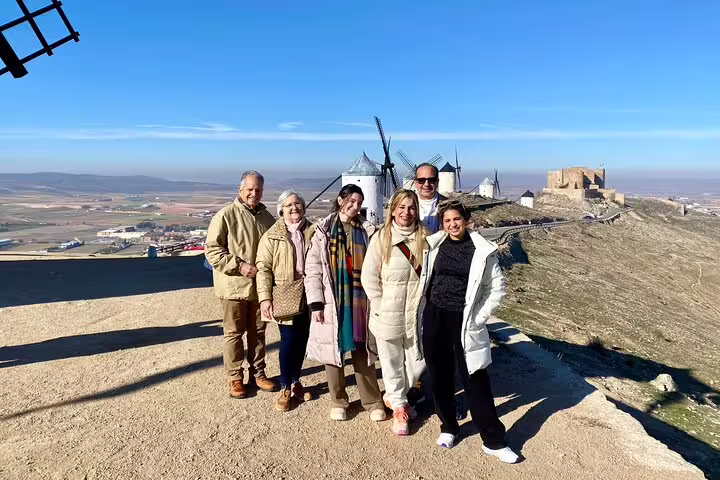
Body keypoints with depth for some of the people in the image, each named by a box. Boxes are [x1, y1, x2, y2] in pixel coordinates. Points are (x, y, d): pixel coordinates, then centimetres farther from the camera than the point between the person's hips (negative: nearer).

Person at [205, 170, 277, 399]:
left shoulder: (267, 217, 7)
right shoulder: (225, 215, -10)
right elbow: (212, 250, -12)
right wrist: (239, 266, -19)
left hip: (260, 285, 5)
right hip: (235, 285, -5)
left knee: (258, 331, 15)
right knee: (233, 332, 7)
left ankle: (258, 373, 29)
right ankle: (234, 378, 21)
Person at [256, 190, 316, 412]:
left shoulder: (312, 232, 6)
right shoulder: (272, 236, -3)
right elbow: (263, 268, -6)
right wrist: (265, 298, -15)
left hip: (307, 297, 3)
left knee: (302, 341, 12)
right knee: (288, 341, -2)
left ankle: (295, 382, 31)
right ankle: (285, 388, 16)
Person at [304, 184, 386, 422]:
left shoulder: (368, 231, 6)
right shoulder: (323, 230, 2)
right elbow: (312, 269, -2)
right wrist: (316, 303, -9)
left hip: (359, 301, 1)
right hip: (332, 302, 0)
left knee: (362, 352, 6)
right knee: (333, 350, 8)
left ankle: (373, 402, 20)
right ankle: (338, 401, 25)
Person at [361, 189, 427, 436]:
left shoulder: (423, 237, -2)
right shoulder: (381, 238, -9)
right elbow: (369, 277, -8)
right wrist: (381, 305, -9)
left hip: (417, 312, 3)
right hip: (388, 314, -3)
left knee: (418, 360, 12)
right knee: (392, 362, 11)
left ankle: (394, 396, 38)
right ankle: (399, 407, 33)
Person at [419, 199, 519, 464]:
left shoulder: (482, 251, -6)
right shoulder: (434, 245, 1)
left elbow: (497, 288, 0)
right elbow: (424, 279, 12)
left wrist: (479, 317, -5)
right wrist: (422, 311, 7)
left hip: (464, 321, -3)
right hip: (434, 317, 3)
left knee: (475, 381, 2)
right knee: (440, 376, 13)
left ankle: (493, 441, 16)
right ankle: (448, 427, 32)